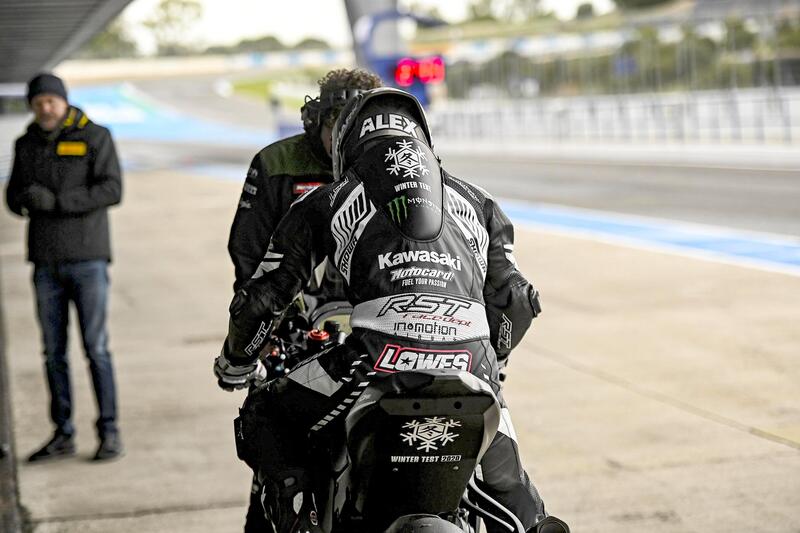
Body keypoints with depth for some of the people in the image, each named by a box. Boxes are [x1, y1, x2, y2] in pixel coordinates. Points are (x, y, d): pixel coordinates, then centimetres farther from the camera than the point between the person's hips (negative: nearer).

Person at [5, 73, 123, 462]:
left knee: (95, 347, -6)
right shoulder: (27, 145, 9)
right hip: (47, 261, 5)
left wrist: (56, 201, -22)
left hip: (88, 258, -5)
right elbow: (14, 198, 9)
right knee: (54, 350, 6)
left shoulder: (94, 137, -6)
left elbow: (112, 190, -16)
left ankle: (109, 433, 4)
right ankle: (63, 435, 14)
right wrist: (27, 198, -16)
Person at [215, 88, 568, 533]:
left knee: (268, 422, 21)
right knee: (509, 488, 27)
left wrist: (236, 364, 43)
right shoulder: (476, 201, 30)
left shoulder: (325, 201, 24)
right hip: (469, 359, 3)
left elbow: (264, 297, 25)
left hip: (378, 352, -2)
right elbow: (516, 300, 32)